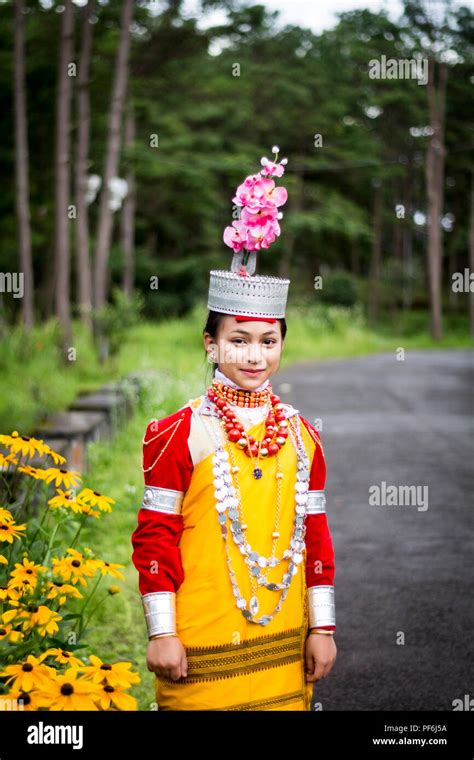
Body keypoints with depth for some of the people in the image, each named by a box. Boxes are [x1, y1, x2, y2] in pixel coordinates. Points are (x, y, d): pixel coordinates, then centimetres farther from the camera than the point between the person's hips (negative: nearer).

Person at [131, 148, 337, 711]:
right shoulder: (180, 432, -6)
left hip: (285, 644, 4)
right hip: (201, 646, -3)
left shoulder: (302, 435, 5)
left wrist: (322, 628, 7)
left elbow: (316, 536, 9)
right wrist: (161, 633, -8)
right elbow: (154, 537, -6)